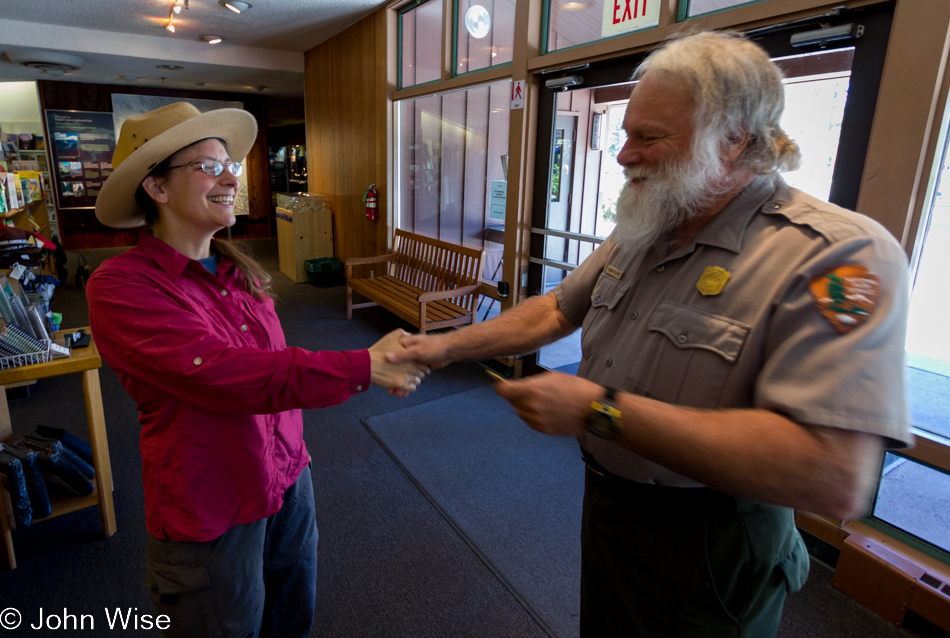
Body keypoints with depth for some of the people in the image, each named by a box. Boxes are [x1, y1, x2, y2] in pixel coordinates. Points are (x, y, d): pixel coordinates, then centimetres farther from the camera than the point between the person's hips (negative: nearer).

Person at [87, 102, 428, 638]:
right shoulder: (120, 286, -18)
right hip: (210, 513, -5)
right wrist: (364, 368, -31)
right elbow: (220, 374, -30)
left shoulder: (240, 271, 1)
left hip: (288, 478, 6)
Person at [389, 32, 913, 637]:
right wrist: (448, 346, 1)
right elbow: (552, 313, 9)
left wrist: (601, 408, -34)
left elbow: (834, 478, -35)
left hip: (705, 553, -6)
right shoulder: (637, 236, 0)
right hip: (604, 504, 7)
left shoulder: (841, 257, -26)